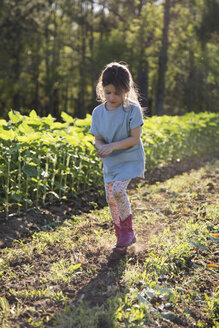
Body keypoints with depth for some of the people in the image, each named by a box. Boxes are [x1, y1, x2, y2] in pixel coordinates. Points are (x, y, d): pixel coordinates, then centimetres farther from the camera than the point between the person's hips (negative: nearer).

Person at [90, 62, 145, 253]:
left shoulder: (133, 110, -14)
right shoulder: (98, 112, -1)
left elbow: (134, 138, -17)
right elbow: (97, 138, 4)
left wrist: (112, 146, -26)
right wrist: (101, 147, -19)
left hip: (130, 159, -5)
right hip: (110, 162, 5)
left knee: (118, 189, -25)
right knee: (111, 199, 8)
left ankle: (127, 229, -1)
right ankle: (122, 237, 27)